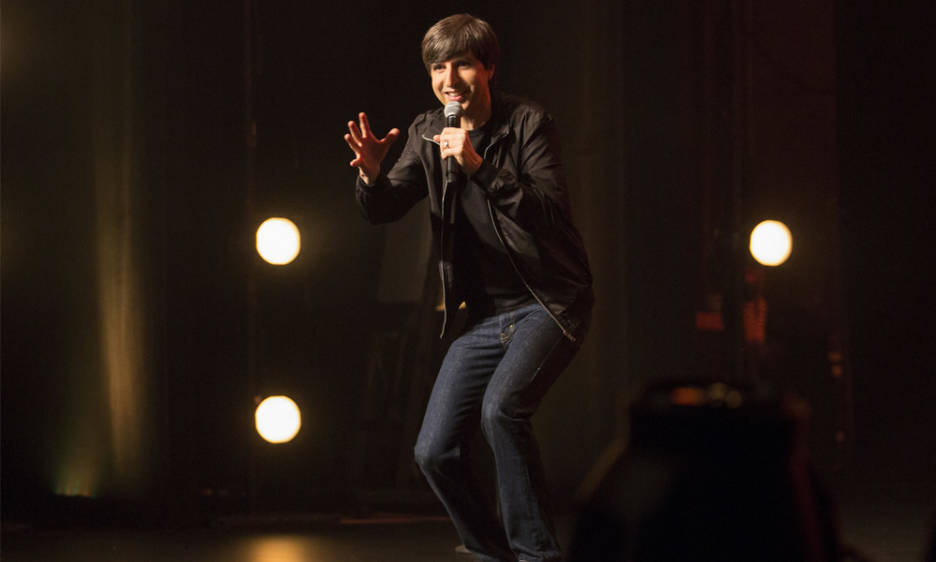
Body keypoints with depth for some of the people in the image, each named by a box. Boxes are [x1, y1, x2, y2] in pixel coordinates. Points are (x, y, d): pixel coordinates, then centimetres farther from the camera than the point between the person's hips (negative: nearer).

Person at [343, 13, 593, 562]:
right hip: (485, 316, 6)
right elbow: (384, 210, 2)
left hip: (550, 304, -6)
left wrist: (480, 166, -33)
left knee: (501, 406, -30)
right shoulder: (429, 132, 5)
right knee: (435, 452, -1)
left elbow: (551, 212, -22)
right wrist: (372, 174, -21)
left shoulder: (529, 123, -11)